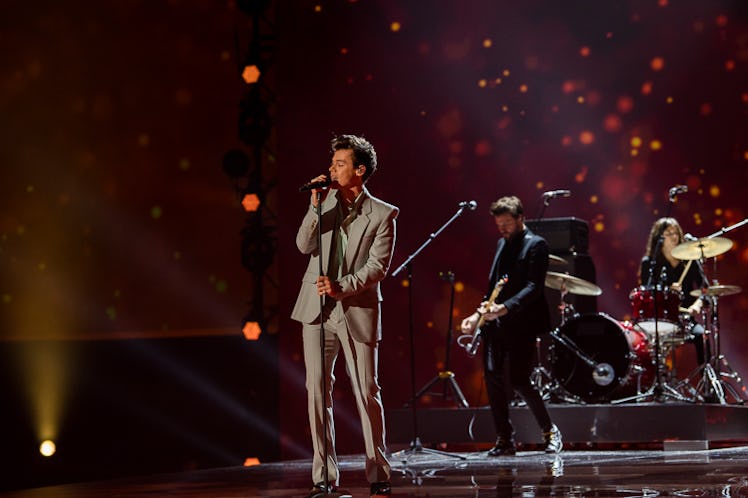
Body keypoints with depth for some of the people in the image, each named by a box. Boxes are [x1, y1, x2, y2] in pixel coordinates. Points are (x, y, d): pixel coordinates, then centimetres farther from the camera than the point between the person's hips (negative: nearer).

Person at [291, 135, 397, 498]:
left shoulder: (382, 214, -1)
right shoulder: (325, 202, 10)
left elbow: (377, 265, -7)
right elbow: (304, 246, 1)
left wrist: (342, 287, -19)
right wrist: (316, 206, -10)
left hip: (357, 312, -3)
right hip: (317, 310, 3)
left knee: (367, 393, 0)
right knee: (317, 391, 1)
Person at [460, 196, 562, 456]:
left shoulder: (536, 244, -4)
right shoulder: (502, 244, 19)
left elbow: (534, 287, -15)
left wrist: (505, 308, -27)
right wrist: (479, 314, 12)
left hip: (521, 324, -7)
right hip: (496, 326, 7)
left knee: (519, 380, -10)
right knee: (493, 378, 1)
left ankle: (550, 431, 9)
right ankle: (505, 439, 10)